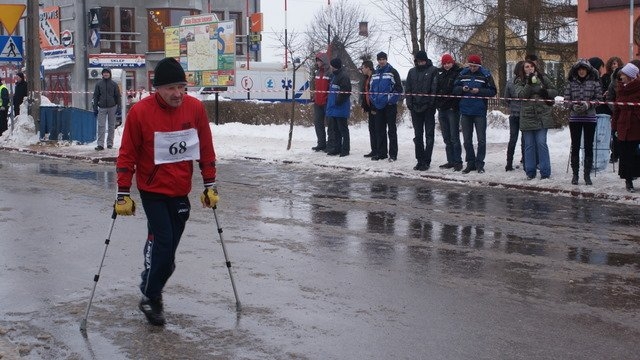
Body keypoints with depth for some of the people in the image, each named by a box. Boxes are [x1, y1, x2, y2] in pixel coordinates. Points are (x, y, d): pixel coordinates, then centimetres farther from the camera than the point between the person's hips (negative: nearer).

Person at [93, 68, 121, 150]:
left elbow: (117, 96, 7)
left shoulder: (114, 84, 5)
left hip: (112, 107, 0)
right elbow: (96, 96, 7)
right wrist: (95, 108, 2)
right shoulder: (99, 84, 6)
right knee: (101, 126, -7)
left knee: (111, 126, 6)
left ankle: (110, 143, 14)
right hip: (102, 108, 0)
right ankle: (100, 144, -10)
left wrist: (118, 106, 0)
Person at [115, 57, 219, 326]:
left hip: (181, 191, 4)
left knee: (168, 247, 8)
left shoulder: (195, 108, -6)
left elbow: (206, 149, 4)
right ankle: (150, 298, 6)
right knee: (163, 241, -11)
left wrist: (210, 185, 5)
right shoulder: (140, 112, -15)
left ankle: (152, 289, 27)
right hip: (152, 190, -3)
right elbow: (127, 155, -8)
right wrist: (123, 193, -8)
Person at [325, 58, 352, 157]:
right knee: (336, 129, 14)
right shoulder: (333, 75, 16)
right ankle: (337, 148, 21)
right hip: (333, 107, 10)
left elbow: (346, 92, -21)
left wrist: (338, 101, -21)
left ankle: (345, 149, 1)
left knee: (343, 129, -4)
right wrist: (328, 99, 16)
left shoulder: (343, 76, -14)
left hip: (341, 108, -10)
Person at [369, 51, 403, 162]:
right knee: (380, 130, 8)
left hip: (390, 106, -5)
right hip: (378, 106, 5)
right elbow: (371, 89, 20)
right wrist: (374, 100, 7)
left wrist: (392, 99, -12)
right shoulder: (375, 74, 14)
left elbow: (399, 88, -6)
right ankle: (381, 153, 16)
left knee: (392, 130, -2)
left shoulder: (392, 72, -2)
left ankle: (393, 154, -1)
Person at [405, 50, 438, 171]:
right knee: (418, 135, 9)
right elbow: (408, 89, 12)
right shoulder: (412, 72, 12)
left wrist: (431, 103, -14)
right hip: (415, 107, 5)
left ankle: (426, 161, 2)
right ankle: (420, 160, 15)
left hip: (428, 108, -5)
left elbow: (435, 88, -7)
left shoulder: (433, 71, -2)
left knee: (429, 135, -1)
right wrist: (409, 103, 1)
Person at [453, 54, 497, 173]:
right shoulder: (463, 74, 4)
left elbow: (493, 91, -6)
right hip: (465, 111, 3)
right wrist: (462, 89, -12)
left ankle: (479, 164, 10)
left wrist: (479, 91, -18)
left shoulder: (485, 75, -4)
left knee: (481, 140, 2)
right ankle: (470, 163, 18)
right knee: (467, 140, 9)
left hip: (480, 112, -3)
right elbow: (455, 89, 9)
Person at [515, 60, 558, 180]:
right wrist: (529, 83, -18)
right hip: (527, 116, 1)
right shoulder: (520, 81, 8)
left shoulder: (542, 78, 7)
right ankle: (530, 172, 12)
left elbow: (555, 91, 9)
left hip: (542, 116, -1)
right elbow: (521, 95, -8)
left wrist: (545, 91, -10)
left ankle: (545, 172, -1)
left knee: (541, 143, -6)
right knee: (529, 145, 5)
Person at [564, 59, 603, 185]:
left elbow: (599, 98, 0)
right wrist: (573, 105, -17)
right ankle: (575, 174, 14)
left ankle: (587, 175, 11)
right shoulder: (571, 82, 3)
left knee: (589, 146, 4)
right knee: (575, 146, 5)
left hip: (590, 118, -1)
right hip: (574, 117, 1)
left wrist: (589, 104, -16)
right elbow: (566, 99, 2)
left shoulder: (594, 82, 1)